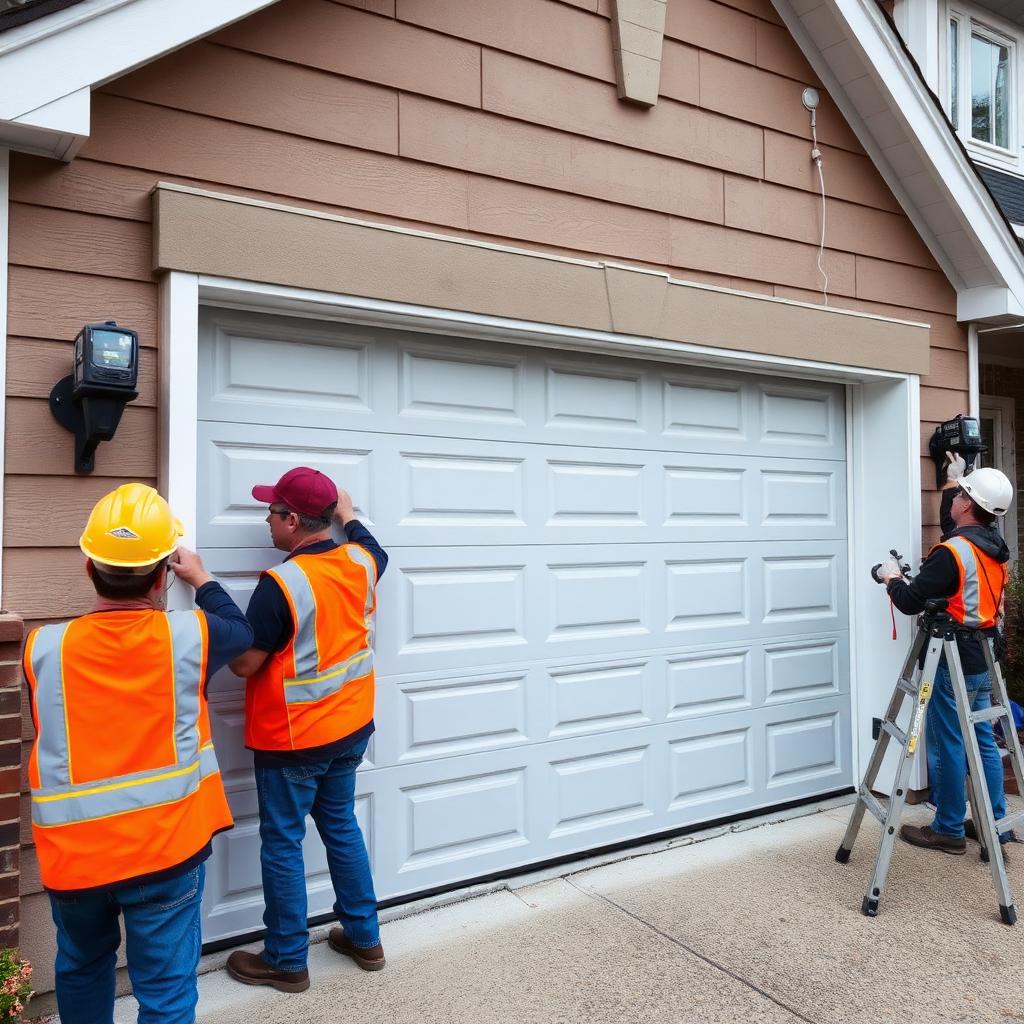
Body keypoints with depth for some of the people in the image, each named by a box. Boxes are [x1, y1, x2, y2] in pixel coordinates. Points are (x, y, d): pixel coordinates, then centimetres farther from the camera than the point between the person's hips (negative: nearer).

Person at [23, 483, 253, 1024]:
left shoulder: (43, 648, -11)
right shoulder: (187, 634, -14)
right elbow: (241, 631, 9)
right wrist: (201, 579, 24)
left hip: (73, 852, 3)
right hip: (166, 847, -2)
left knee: (82, 968, 28)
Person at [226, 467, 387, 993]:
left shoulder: (281, 584, -24)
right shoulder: (360, 562, -4)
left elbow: (244, 663, -17)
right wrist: (347, 513, 32)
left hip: (292, 739, -7)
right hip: (350, 728, 7)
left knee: (282, 845, 10)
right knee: (342, 827, 21)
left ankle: (286, 961, 25)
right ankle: (364, 937, 33)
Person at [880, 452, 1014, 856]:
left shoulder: (951, 553, -20)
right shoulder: (994, 546, 6)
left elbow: (910, 602, -18)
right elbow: (954, 526, 27)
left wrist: (892, 578, 2)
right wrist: (953, 478, 33)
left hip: (952, 663, -9)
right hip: (983, 660, 9)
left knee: (947, 746, 1)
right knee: (983, 741, 15)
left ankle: (948, 830, 11)